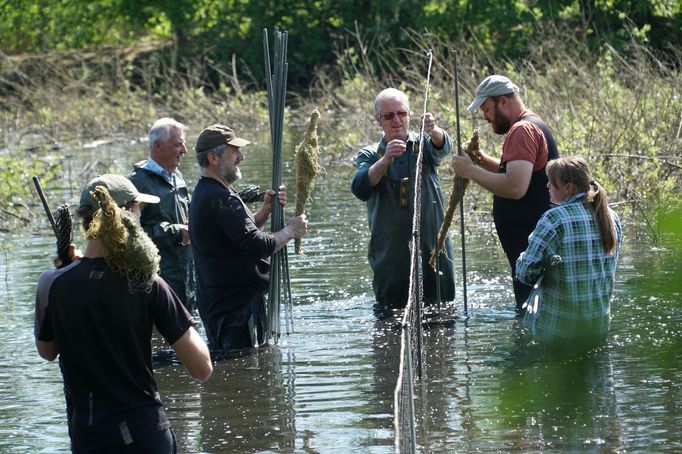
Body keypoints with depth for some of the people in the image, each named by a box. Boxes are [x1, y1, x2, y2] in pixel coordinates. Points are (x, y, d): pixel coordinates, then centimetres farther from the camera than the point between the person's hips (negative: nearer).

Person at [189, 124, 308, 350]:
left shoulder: (204, 193, 16)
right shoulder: (220, 199, -20)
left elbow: (243, 231, 20)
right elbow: (257, 245, -24)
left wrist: (266, 210, 5)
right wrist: (291, 231, -9)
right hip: (237, 305, -11)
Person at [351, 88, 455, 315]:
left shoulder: (423, 145, 7)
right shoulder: (370, 155, 7)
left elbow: (443, 147, -17)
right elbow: (360, 190, -12)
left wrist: (434, 131, -41)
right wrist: (385, 161, -29)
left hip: (434, 249, 0)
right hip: (389, 252, 0)